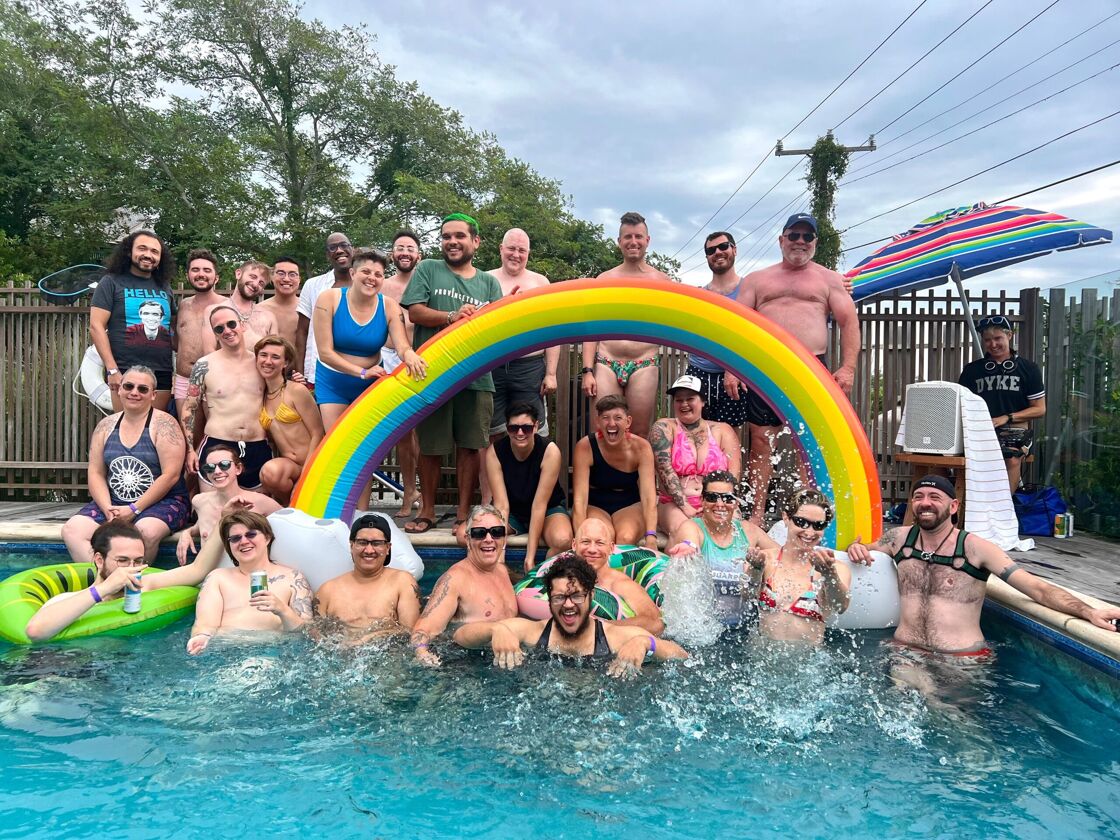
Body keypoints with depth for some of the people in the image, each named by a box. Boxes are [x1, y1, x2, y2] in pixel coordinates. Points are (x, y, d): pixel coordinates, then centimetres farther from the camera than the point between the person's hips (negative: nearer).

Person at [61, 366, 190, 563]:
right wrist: (108, 509, -9)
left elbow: (170, 475, -13)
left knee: (147, 531, -35)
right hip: (113, 502, 5)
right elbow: (96, 473, 8)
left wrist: (134, 509, -14)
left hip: (162, 501, -5)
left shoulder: (163, 424, -6)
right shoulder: (106, 426, 10)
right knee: (72, 530, -18)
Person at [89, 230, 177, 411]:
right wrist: (112, 369, -13)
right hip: (126, 373, -4)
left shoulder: (164, 287, 16)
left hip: (163, 374, 4)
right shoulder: (112, 282, 2)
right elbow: (96, 327, -5)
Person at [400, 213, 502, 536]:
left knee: (470, 447, 2)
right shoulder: (428, 270, 10)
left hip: (476, 376, 2)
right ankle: (427, 511, 19)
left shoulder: (489, 283, 16)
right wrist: (452, 317, -16)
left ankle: (463, 515, 13)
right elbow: (415, 311, -3)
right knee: (430, 447, 5)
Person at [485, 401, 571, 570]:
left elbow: (539, 505, -23)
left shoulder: (550, 451, -23)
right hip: (512, 513, 3)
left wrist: (530, 555, -25)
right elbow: (501, 504, -20)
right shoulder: (494, 452, -17)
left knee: (563, 540, -37)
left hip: (548, 510, -2)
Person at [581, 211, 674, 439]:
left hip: (644, 366, 0)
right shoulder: (604, 279, 11)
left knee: (640, 435, 0)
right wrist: (587, 371, -2)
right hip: (606, 366, 0)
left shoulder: (661, 280, 10)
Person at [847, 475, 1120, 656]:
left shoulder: (975, 548, -3)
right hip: (906, 650, 1)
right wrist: (856, 548, 2)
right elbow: (864, 551, 26)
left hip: (964, 659, -1)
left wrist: (1089, 611, -21)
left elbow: (1037, 588, -6)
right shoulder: (899, 538, 8)